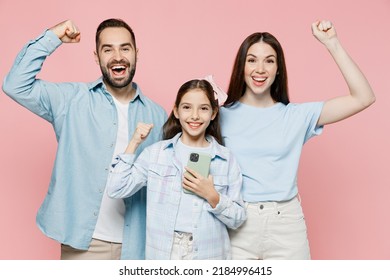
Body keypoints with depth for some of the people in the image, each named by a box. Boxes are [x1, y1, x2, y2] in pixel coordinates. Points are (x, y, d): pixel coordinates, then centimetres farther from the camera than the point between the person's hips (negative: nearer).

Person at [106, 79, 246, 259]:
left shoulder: (226, 159, 0)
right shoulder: (155, 152, 1)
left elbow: (237, 219, 0)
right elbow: (116, 190, -6)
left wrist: (212, 196, -16)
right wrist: (134, 143, -6)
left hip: (209, 256, 0)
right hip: (163, 254, 0)